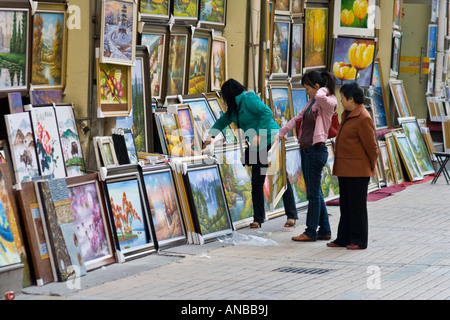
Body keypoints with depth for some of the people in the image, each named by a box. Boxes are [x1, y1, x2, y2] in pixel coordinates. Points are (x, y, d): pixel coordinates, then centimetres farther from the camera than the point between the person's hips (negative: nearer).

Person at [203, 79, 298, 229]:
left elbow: (267, 112, -21)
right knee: (256, 182, 5)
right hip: (258, 147, 9)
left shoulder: (248, 98, -12)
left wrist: (259, 135, -22)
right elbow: (223, 120, 31)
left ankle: (291, 216, -7)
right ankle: (258, 219, 8)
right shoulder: (234, 108, 16)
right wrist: (211, 134, 17)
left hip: (272, 141, -9)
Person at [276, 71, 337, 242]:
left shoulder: (329, 102, -12)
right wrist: (280, 134, 20)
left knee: (313, 193, -2)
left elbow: (320, 96, -36)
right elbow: (298, 118, 21)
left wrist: (325, 89, -15)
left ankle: (311, 232, 5)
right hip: (306, 150, 9)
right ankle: (325, 231, 19)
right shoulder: (312, 101, 15)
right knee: (315, 193, 12)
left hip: (317, 151, -9)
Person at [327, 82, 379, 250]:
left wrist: (371, 167, -2)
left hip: (357, 171, -9)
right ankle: (344, 238, 19)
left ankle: (359, 241, 4)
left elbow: (371, 146, -12)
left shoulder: (363, 118, -16)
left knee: (357, 206, -3)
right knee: (345, 206, 13)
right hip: (344, 169, 9)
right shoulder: (347, 115, 14)